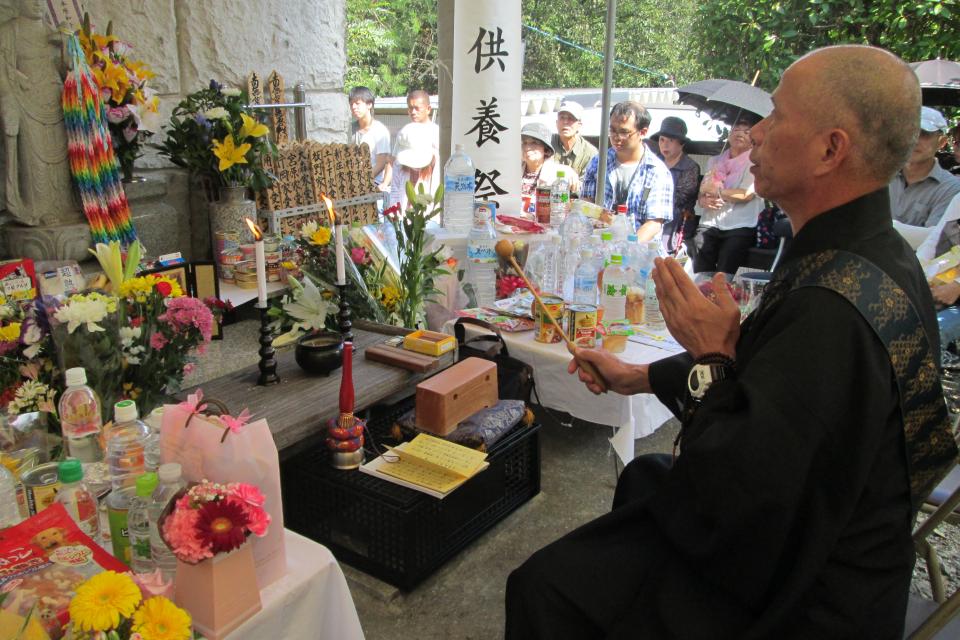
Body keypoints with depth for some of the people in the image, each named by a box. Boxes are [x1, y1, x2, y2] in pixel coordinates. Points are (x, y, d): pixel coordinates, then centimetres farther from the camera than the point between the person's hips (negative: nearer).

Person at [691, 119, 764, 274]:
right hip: (709, 224, 4)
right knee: (699, 274, -10)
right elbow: (702, 192, 15)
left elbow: (746, 194, -9)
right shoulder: (715, 161, 19)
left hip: (739, 228, -4)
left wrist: (714, 190, -4)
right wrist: (704, 200, -8)